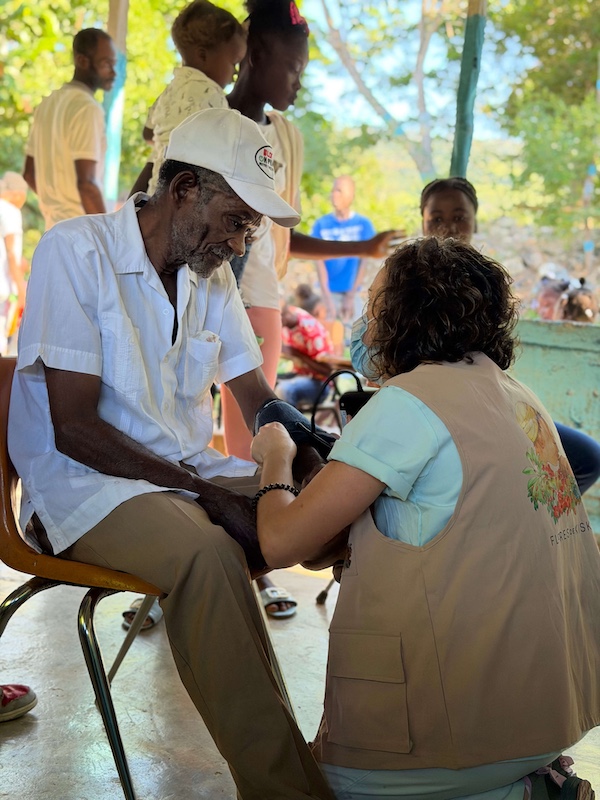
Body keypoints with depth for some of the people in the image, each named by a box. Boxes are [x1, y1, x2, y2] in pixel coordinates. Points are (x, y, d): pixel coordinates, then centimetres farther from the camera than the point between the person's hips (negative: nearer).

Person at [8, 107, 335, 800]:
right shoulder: (76, 251, -11)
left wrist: (317, 456, -11)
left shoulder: (212, 273, 10)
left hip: (193, 475, 7)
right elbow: (74, 430, -18)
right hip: (83, 484, -6)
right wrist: (217, 499, -23)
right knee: (209, 553, -37)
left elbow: (260, 403, 11)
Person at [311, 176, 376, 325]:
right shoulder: (321, 224, 1)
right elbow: (320, 261, -3)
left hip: (353, 294, 0)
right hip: (328, 293, 0)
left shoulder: (363, 224, 0)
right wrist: (327, 299, -11)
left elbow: (365, 262, -2)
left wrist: (351, 296, -8)